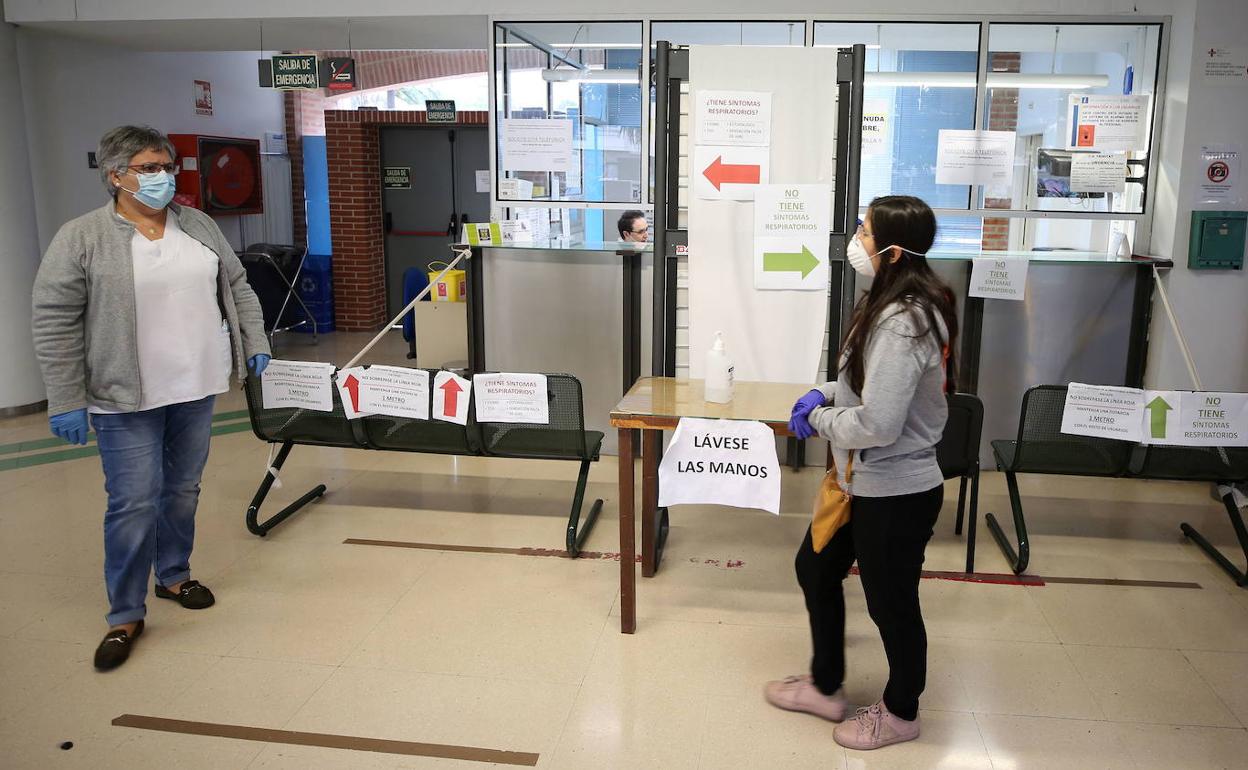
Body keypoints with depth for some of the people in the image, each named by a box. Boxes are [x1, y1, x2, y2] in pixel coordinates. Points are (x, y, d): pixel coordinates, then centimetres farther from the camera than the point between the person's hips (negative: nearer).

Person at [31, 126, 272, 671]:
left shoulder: (199, 226, 7)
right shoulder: (81, 239, -8)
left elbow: (237, 288, 15)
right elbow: (54, 323, -8)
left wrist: (255, 344, 6)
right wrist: (66, 400, -11)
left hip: (195, 388, 5)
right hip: (126, 399, -4)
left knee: (182, 491, 14)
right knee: (133, 504, -3)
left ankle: (174, 576, 33)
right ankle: (126, 615, 10)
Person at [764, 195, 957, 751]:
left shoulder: (902, 323, -28)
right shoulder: (896, 305, 4)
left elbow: (877, 425, -30)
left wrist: (819, 420, -13)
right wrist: (826, 395, 3)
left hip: (895, 493, -10)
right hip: (865, 482, 10)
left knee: (890, 603, 11)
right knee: (815, 569, 22)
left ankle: (900, 713, 36)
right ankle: (825, 687, 41)